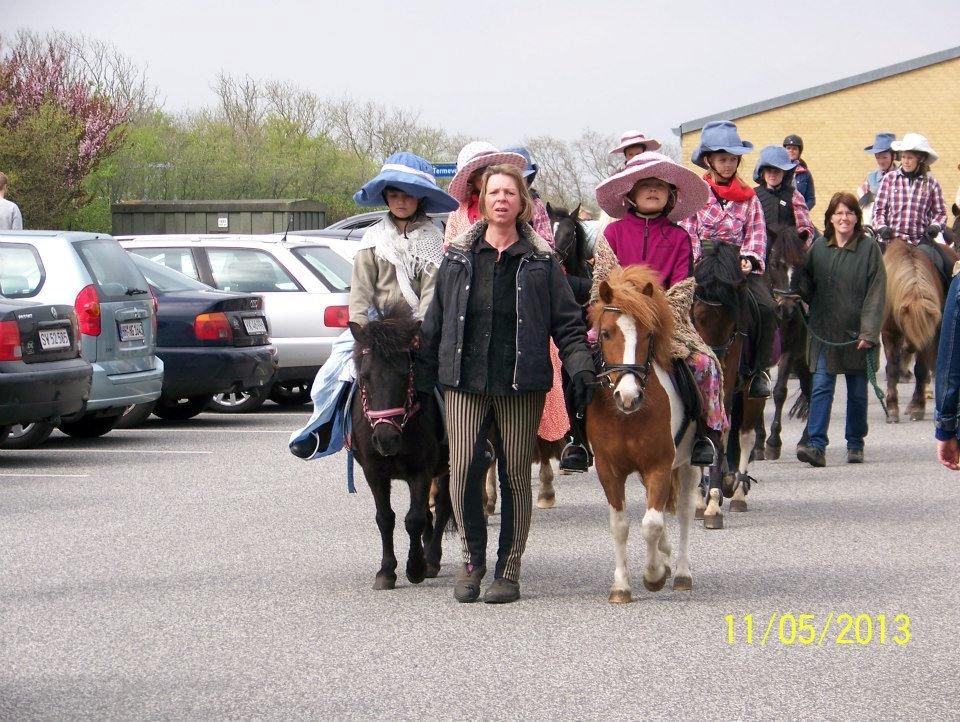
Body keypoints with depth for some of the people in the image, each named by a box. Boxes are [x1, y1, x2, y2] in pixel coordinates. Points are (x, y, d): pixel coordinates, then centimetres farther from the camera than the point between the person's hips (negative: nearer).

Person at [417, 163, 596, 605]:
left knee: (517, 474, 1)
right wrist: (421, 378, 12)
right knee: (462, 469, -6)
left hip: (521, 382, -1)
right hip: (464, 379, 1)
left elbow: (566, 322, 4)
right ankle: (472, 563, 9)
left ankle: (509, 570, 10)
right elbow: (434, 322, 14)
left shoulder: (540, 261, 5)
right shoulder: (458, 257, 9)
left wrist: (580, 367, -10)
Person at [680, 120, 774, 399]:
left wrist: (749, 258, -11)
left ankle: (758, 371, -11)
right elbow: (688, 232, 0)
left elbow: (756, 232, 7)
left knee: (766, 308, -21)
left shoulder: (748, 197, 14)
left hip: (739, 266, 2)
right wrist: (701, 262, -14)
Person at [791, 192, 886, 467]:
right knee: (821, 386, -8)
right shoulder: (819, 247, 6)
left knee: (857, 390, 10)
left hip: (856, 332, -1)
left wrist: (869, 332, -14)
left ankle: (855, 444, 24)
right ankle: (816, 446, -13)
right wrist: (798, 284, -12)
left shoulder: (869, 248, -3)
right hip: (824, 331, 2)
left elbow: (876, 292, -7)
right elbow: (807, 286, 12)